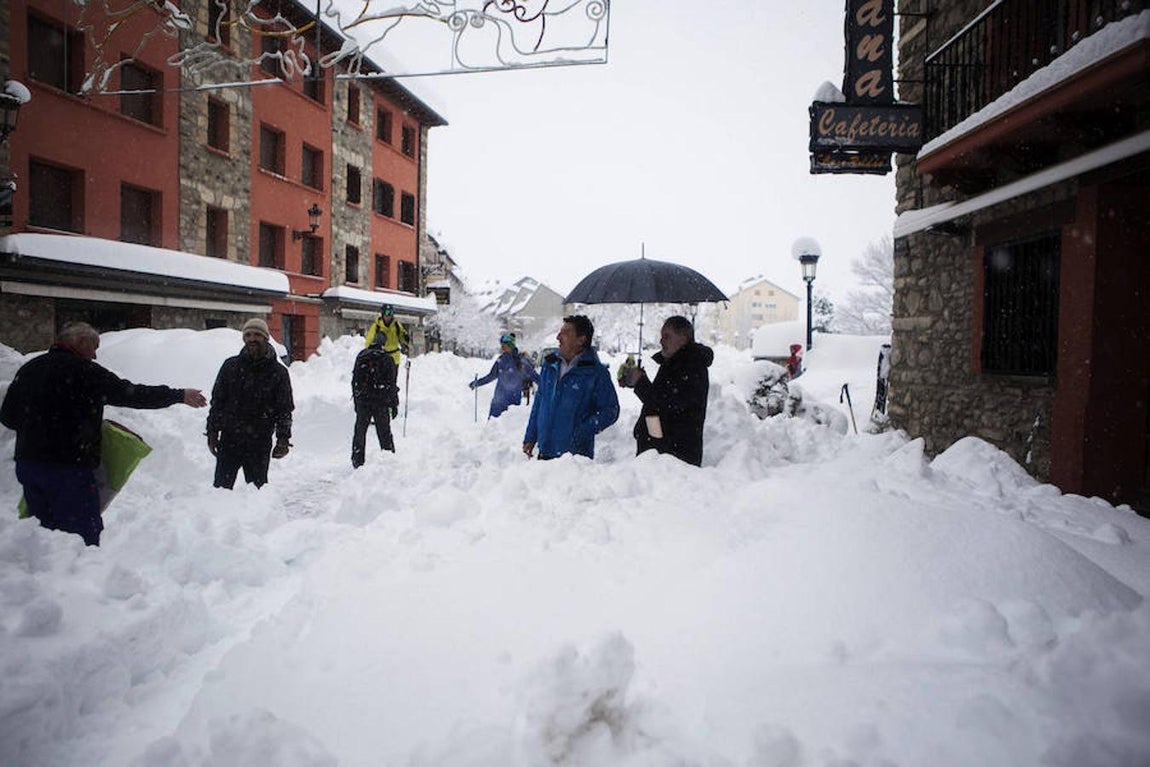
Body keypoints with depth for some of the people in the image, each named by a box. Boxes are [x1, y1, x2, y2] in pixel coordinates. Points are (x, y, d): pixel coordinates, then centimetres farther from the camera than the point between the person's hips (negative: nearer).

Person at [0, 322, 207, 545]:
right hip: (69, 467, -8)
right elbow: (132, 394, -10)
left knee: (44, 531, 17)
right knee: (84, 534, -1)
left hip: (26, 464, 8)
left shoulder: (29, 368, 11)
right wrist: (180, 395, -2)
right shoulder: (85, 371, -11)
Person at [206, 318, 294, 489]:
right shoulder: (231, 366, 5)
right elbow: (217, 401, 9)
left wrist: (283, 439, -5)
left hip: (259, 444, -1)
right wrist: (212, 432, 5)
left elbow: (285, 409, 2)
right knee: (221, 488, 4)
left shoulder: (278, 372, 1)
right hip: (229, 439, 1)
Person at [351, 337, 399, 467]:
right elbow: (391, 384, -5)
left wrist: (356, 401, 18)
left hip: (362, 401, 2)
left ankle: (357, 462, 13)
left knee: (360, 431, 11)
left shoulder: (360, 356, 8)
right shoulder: (387, 359, -3)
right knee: (384, 432, 6)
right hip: (381, 402, -2)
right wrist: (394, 404, 0)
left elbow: (354, 381, 11)